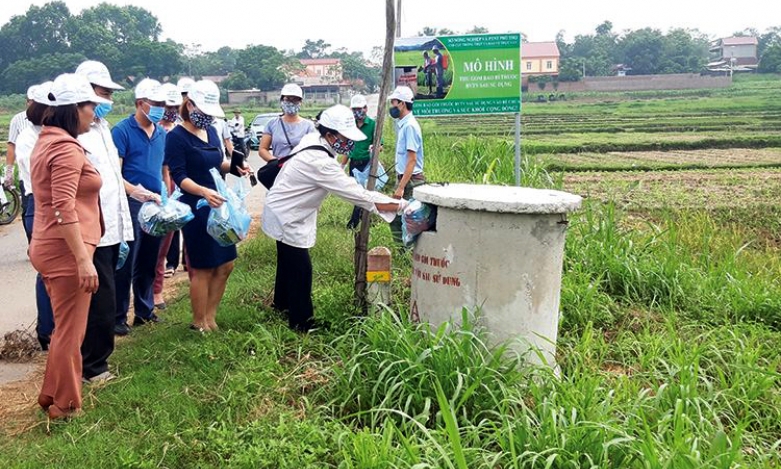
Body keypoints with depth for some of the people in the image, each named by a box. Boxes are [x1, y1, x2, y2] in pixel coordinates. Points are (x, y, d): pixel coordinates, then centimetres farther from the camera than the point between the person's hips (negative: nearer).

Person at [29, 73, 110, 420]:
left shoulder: (45, 142, 15)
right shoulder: (68, 148, -17)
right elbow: (65, 210, -25)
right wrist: (83, 259, -26)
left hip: (48, 247, 10)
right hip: (65, 251, -10)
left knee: (65, 327, 21)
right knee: (70, 331, 3)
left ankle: (51, 396, 33)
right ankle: (66, 405, 16)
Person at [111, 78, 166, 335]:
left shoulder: (162, 134, 12)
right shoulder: (122, 130, -7)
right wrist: (133, 190, -28)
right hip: (131, 204, -6)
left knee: (148, 262, 14)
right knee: (126, 262, -1)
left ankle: (145, 310, 26)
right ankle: (119, 317, 9)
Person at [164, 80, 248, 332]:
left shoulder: (211, 131, 10)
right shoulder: (177, 137, -12)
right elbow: (179, 176, -19)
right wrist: (204, 191, -35)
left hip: (219, 205, 8)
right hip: (195, 209, -8)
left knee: (225, 265, 11)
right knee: (202, 268, 1)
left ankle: (210, 317, 26)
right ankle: (199, 324, 18)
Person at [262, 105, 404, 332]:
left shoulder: (311, 139, -8)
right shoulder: (320, 162, -35)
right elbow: (357, 194, -35)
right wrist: (401, 205, -34)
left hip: (284, 211, 10)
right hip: (286, 218, -10)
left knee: (288, 261, 24)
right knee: (301, 269, -4)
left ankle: (281, 302, 44)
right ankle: (300, 322, 8)